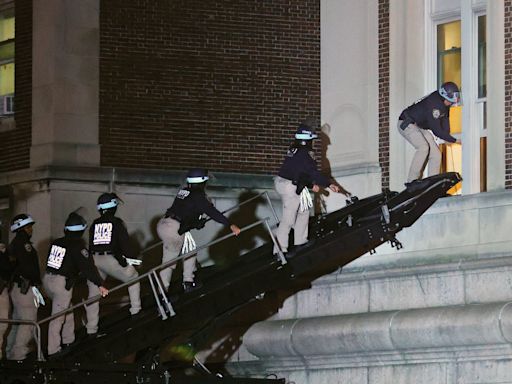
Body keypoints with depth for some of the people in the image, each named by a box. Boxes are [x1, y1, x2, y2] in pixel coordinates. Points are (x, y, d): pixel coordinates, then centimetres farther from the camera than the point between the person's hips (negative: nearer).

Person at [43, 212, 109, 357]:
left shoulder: (56, 243, 9)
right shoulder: (77, 246, -11)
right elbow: (87, 267, -18)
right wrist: (100, 285, -20)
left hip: (47, 279, 7)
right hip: (62, 283, -7)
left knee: (67, 309, 23)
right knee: (58, 317, -2)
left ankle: (68, 340, 29)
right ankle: (53, 350, 0)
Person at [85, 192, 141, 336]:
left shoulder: (95, 224, 16)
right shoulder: (116, 222, 2)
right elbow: (124, 242, -4)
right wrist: (132, 258, 4)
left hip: (94, 259, 4)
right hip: (110, 258, -4)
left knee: (93, 294, 11)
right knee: (133, 277, 19)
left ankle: (91, 328, 10)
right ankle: (135, 309, 12)